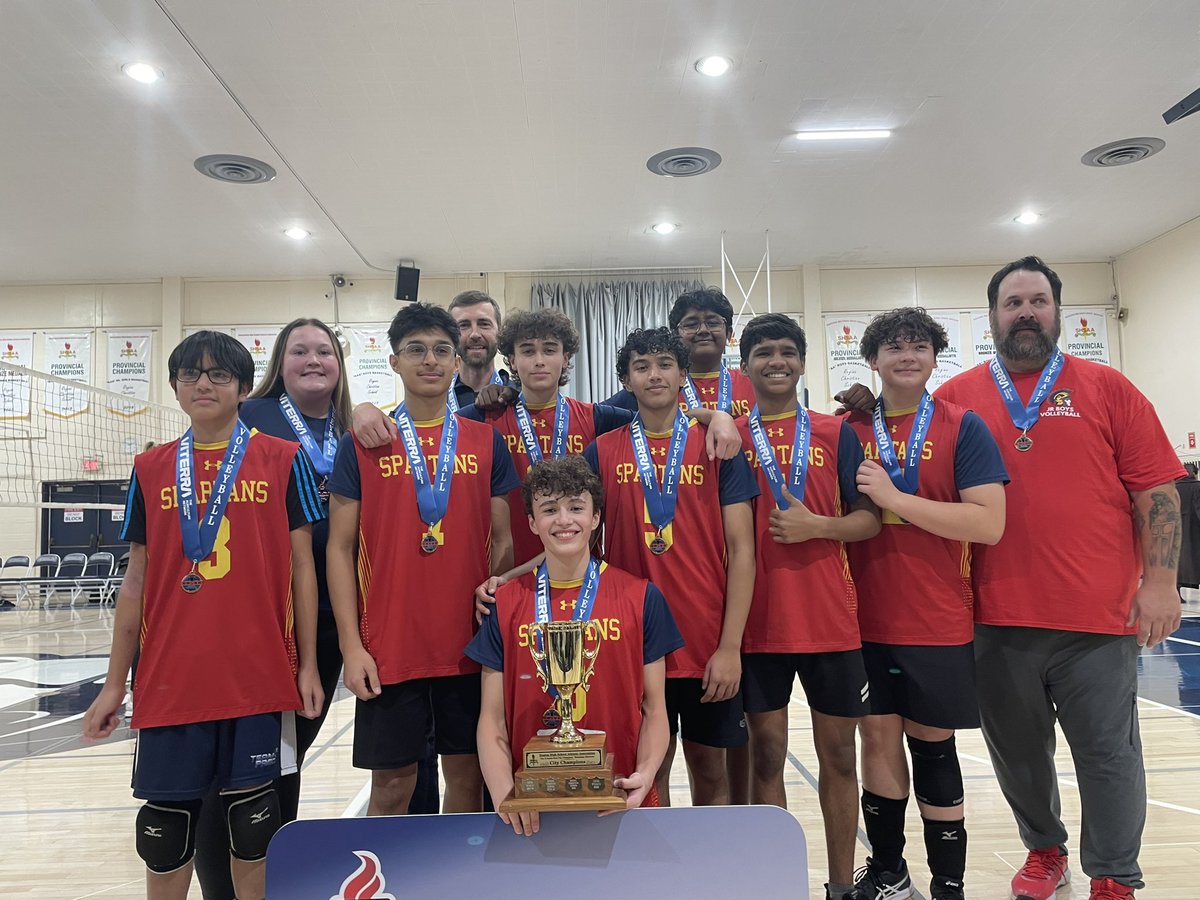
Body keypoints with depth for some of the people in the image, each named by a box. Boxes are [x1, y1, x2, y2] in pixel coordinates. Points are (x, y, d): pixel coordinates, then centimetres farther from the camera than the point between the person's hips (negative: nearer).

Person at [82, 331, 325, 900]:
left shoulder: (282, 459, 0)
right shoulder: (150, 469, 8)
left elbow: (301, 567, 1)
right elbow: (137, 580, 10)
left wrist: (308, 664, -2)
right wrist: (115, 682, 9)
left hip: (256, 674, -2)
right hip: (169, 676, 3)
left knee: (250, 811, 8)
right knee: (166, 817, 12)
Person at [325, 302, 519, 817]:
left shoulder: (486, 442, 5)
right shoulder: (361, 444, 0)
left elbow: (502, 539, 8)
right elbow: (340, 548, 0)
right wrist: (351, 644, -6)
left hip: (470, 644, 2)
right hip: (388, 648, -1)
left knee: (468, 774, 12)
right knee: (391, 784, 7)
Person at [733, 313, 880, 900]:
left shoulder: (837, 434, 6)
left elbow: (869, 519, 3)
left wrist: (816, 526, -13)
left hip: (831, 620, 1)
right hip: (757, 623, -1)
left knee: (838, 753, 10)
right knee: (766, 753, 6)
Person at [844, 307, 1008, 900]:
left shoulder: (962, 427, -3)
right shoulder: (850, 431, 5)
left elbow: (989, 524, -14)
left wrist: (894, 497, -18)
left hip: (938, 621, -2)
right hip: (867, 619, 3)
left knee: (931, 742, 7)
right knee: (878, 736, 10)